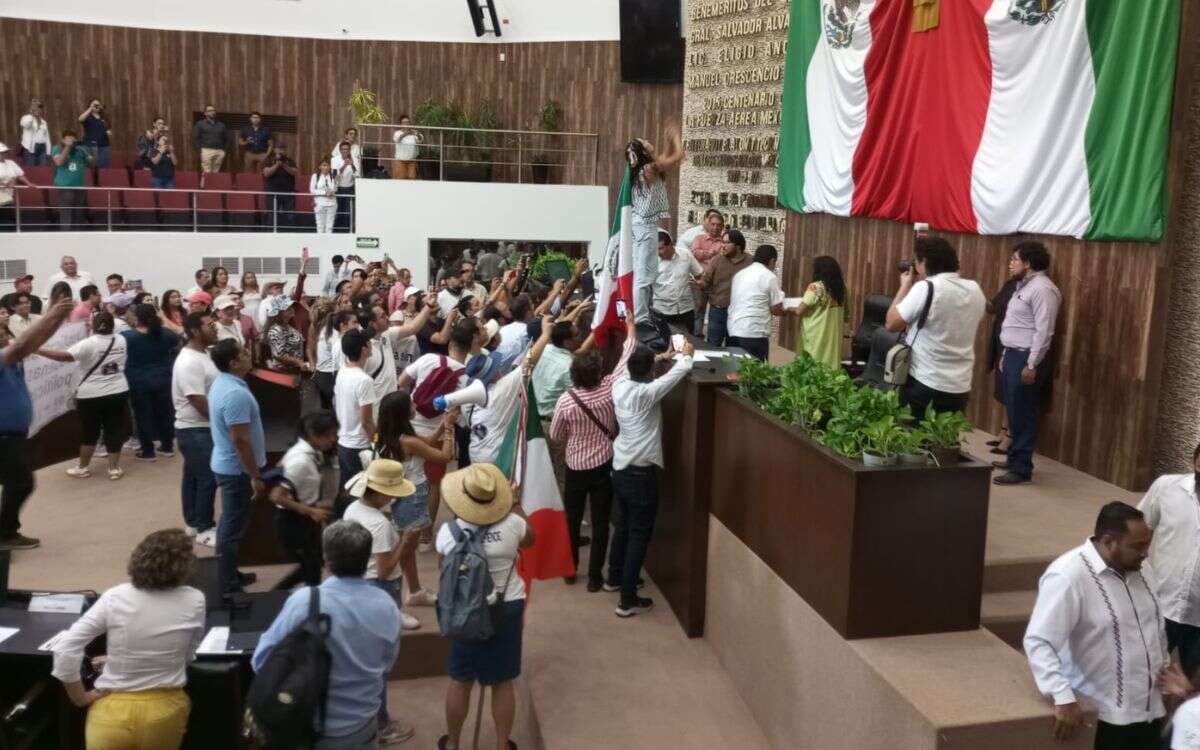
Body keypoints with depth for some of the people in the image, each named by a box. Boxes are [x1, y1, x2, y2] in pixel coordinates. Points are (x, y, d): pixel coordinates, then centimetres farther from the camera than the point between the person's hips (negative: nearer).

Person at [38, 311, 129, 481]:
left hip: (92, 395, -3)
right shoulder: (121, 340, -2)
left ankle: (83, 468, 21)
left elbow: (66, 356, -25)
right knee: (114, 430, 8)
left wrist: (37, 350, -23)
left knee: (89, 432, 10)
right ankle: (114, 468, 11)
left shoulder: (88, 344, -16)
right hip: (118, 392, 3)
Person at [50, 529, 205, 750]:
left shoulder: (114, 597, -9)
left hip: (114, 712, -1)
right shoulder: (194, 601, -7)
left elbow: (64, 648, -10)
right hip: (165, 712, 1)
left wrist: (80, 698, 2)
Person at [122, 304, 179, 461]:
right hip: (163, 381, 4)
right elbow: (178, 342, 17)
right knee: (165, 412, 15)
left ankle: (148, 451, 12)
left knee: (143, 415, 6)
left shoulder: (127, 336, -16)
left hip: (139, 383, -3)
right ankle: (167, 447, 24)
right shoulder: (165, 334, -3)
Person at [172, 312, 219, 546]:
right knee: (207, 479, -4)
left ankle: (193, 523, 27)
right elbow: (198, 401, -24)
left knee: (193, 477, 17)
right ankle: (204, 529, 6)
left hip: (202, 428, 10)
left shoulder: (202, 355, 9)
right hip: (196, 430, -10)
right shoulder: (189, 362, -22)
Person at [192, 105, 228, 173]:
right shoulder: (200, 124, 7)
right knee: (207, 173, -13)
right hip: (207, 151, -4)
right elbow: (195, 138, 1)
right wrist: (199, 149, -9)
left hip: (219, 151, 4)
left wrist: (223, 148, 9)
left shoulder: (221, 125, 18)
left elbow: (226, 138, 22)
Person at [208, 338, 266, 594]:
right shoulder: (235, 394, -27)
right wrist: (255, 476, -20)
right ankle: (229, 586, 10)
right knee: (233, 527, 0)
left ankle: (229, 575, 33)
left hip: (226, 464, 10)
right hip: (237, 469, -10)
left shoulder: (221, 383, 5)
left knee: (230, 524, 20)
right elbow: (240, 440, -27)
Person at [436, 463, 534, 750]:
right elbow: (529, 540, 8)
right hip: (508, 609, 0)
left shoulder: (448, 531, -16)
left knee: (460, 681, 17)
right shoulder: (512, 524, -16)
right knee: (503, 682, 14)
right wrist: (516, 504, 17)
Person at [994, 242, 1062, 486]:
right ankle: (1014, 458, 26)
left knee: (1023, 415, -5)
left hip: (1026, 358, -10)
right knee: (1013, 412, 15)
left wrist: (1032, 365, -22)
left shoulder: (1042, 289, -17)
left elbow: (1043, 331, -21)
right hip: (1013, 355, 10)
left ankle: (1021, 468, 0)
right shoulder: (1024, 285, 16)